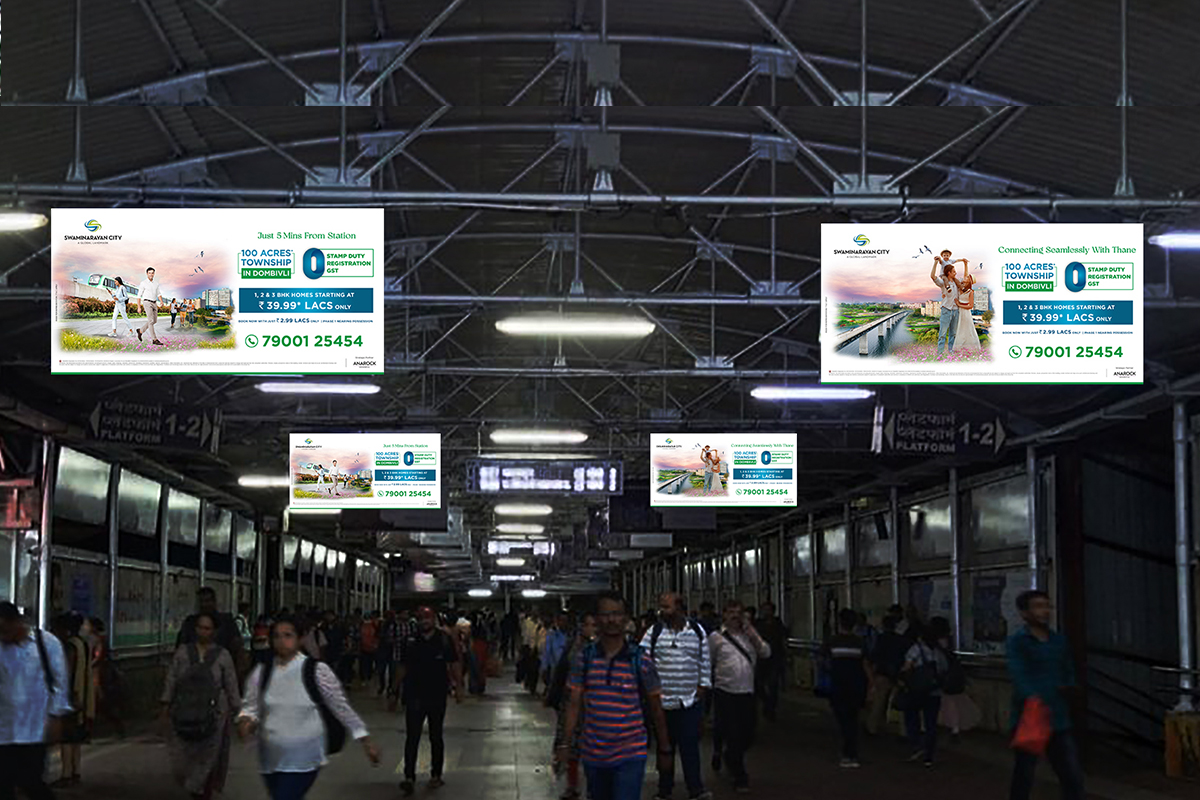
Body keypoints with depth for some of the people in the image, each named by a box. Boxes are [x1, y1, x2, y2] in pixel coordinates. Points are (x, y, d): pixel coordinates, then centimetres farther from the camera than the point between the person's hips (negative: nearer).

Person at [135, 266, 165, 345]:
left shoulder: (155, 284, 12)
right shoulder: (143, 283, -6)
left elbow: (158, 294, 16)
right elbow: (139, 296, -3)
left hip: (154, 304, 7)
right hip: (147, 303, -7)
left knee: (154, 321, 10)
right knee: (151, 321, -12)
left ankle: (140, 331, 29)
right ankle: (154, 340, -11)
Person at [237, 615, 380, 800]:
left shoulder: (317, 671, -9)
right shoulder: (261, 673, 1)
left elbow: (342, 708, -4)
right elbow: (252, 707, 9)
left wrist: (366, 742, -1)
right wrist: (246, 721, -15)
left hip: (303, 761, -5)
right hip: (271, 760, 5)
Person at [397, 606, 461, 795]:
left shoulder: (444, 639, -3)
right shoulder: (411, 642, 1)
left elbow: (453, 666, 1)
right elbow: (403, 668, 8)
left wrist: (458, 688, -3)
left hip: (437, 695, -1)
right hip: (415, 696, 1)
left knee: (436, 737, 11)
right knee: (412, 737, -5)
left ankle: (436, 775, 21)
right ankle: (409, 777, -6)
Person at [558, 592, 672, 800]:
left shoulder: (641, 660, -5)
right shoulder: (585, 658, 2)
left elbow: (655, 709, 2)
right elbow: (574, 703, 4)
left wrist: (664, 750, 5)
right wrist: (565, 744, -2)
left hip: (630, 757, -3)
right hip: (593, 756, 3)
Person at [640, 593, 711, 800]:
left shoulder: (697, 631, 4)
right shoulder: (654, 633, 0)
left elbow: (705, 660, 10)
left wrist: (704, 685, 4)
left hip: (691, 700, 0)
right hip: (663, 700, 1)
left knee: (690, 745, -5)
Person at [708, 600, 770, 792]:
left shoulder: (749, 635, 10)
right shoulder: (716, 637, 1)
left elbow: (766, 652, -2)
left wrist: (751, 632, -9)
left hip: (747, 693, 3)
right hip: (726, 693, -3)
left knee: (747, 736, 7)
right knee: (732, 735, -1)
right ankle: (740, 777, 13)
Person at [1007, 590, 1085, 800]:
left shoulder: (1059, 640, 12)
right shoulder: (1016, 642, -7)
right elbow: (1018, 673, -24)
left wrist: (1068, 685, 0)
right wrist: (1032, 698, -42)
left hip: (1059, 719, 5)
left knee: (1073, 777, 5)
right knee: (1023, 776, 5)